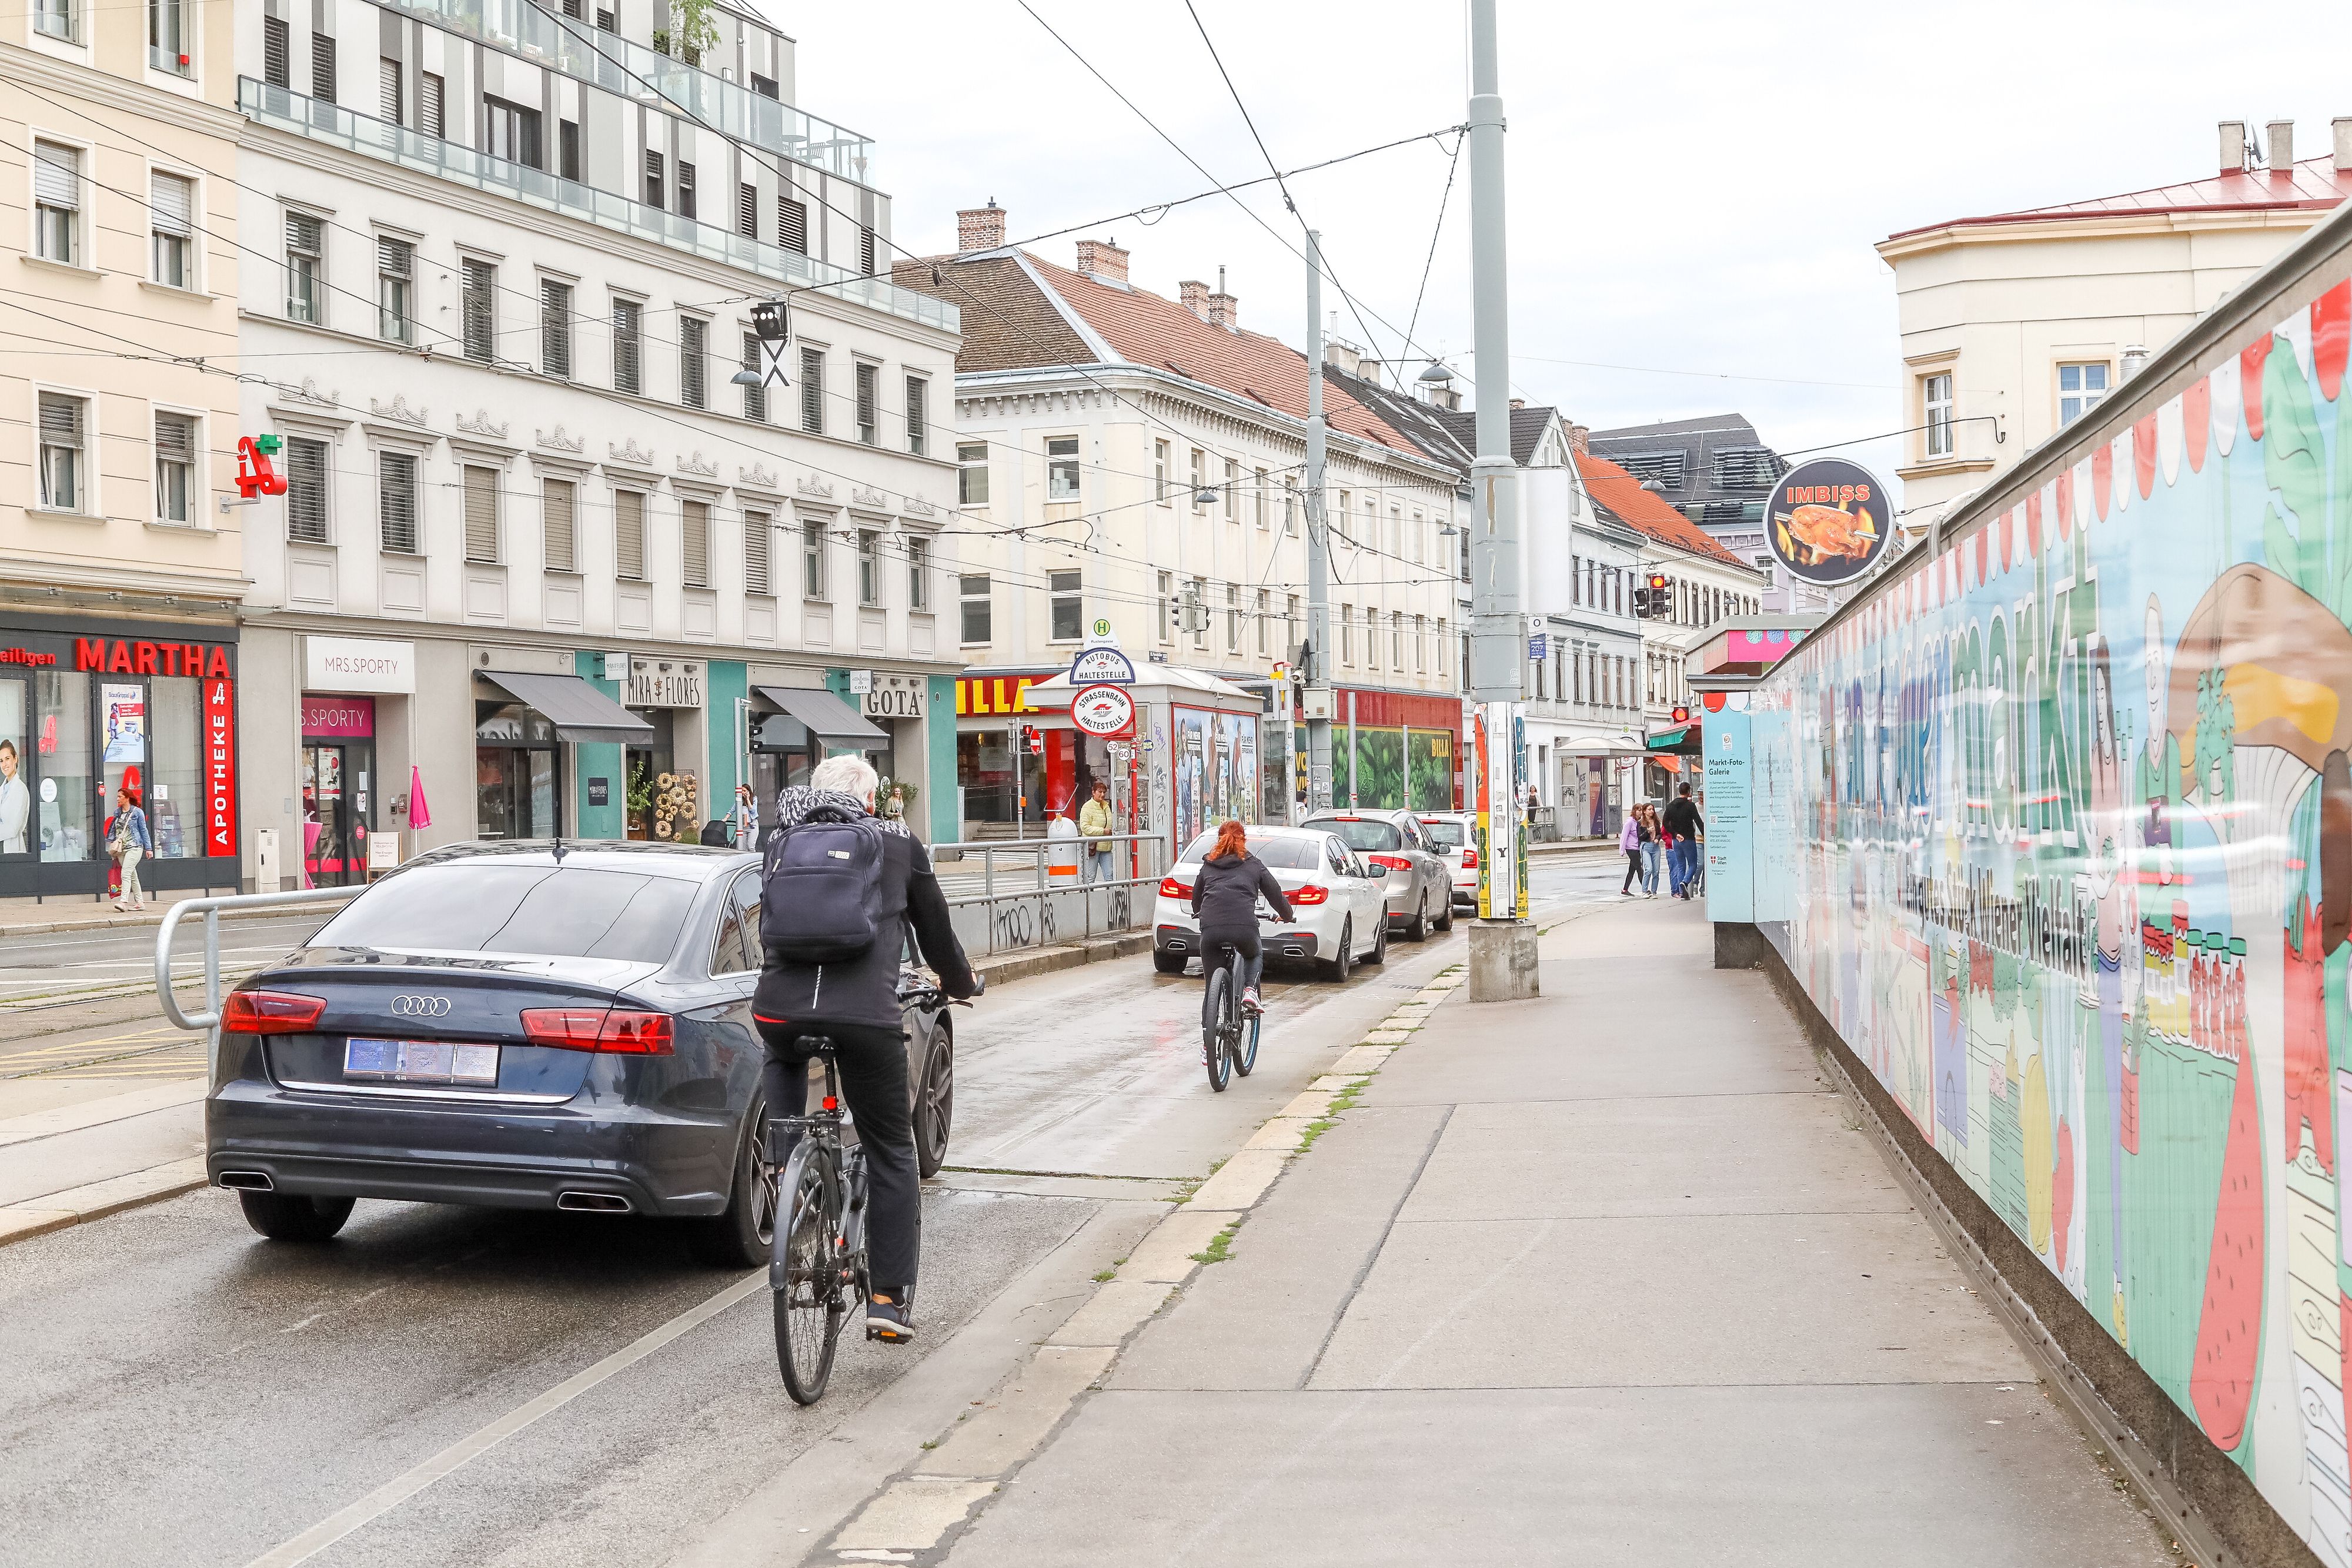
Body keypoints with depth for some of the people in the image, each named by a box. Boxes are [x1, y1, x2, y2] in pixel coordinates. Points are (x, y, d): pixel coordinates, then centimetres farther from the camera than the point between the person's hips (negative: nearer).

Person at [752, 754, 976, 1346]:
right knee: (891, 1156, 12)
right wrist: (961, 982, 43)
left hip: (779, 1006, 3)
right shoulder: (899, 845, 13)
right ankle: (891, 1298, 10)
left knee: (784, 1061, 41)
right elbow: (934, 927, 23)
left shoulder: (785, 844, 19)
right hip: (867, 1013, -2)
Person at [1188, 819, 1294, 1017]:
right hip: (1244, 927, -1)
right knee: (1255, 955, 31)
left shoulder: (1208, 866, 22)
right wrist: (1286, 916, 40)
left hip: (1210, 928, 1)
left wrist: (1199, 914, 54)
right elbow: (1275, 893, 21)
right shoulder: (1254, 865, 18)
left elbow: (1196, 897, 32)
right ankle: (1250, 991, 6)